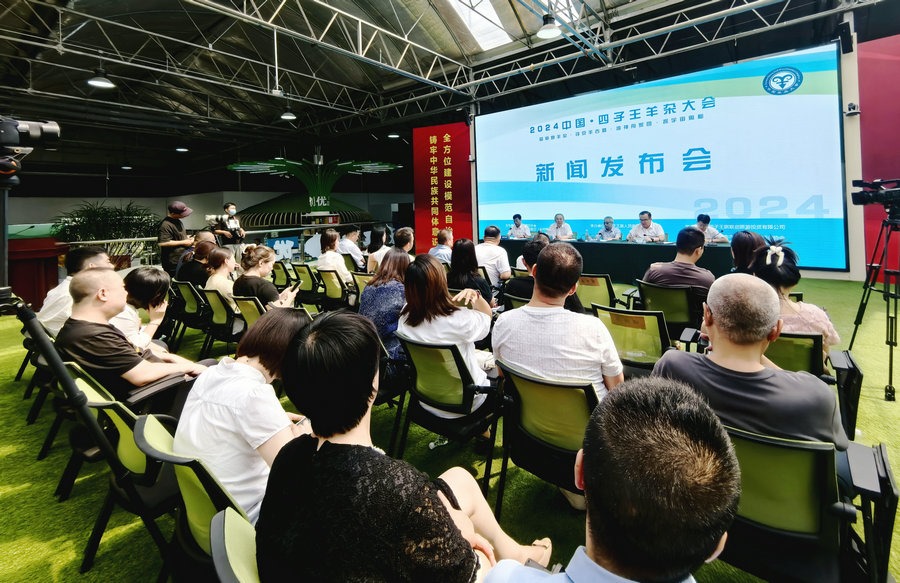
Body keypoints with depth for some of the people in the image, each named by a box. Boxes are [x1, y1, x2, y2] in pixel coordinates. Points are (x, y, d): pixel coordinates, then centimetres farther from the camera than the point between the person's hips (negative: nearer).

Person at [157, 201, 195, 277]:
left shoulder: (178, 221, 11)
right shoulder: (166, 225, -19)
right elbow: (162, 243, -26)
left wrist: (187, 238, 7)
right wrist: (183, 242, -20)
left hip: (182, 258, 9)